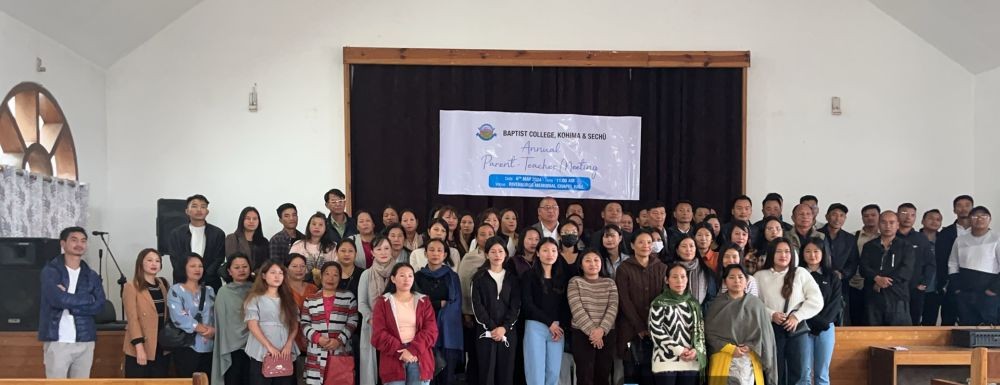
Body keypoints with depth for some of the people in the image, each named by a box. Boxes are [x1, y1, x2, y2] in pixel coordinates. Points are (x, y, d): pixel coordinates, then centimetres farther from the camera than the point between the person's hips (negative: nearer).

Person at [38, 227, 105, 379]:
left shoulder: (92, 276, 11)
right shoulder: (50, 271, -1)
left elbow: (99, 305, -2)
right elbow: (57, 299, -17)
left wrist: (68, 301, -10)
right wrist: (88, 299, -6)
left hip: (85, 341, 4)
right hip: (57, 341, -4)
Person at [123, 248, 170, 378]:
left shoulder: (162, 286, 13)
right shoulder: (131, 288, -5)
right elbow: (132, 319, -12)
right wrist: (139, 347, -18)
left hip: (161, 348, 6)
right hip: (141, 348, -5)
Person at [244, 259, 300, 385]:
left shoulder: (288, 299, 15)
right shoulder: (255, 298, 3)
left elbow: (295, 325, 9)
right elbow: (252, 325, -6)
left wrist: (288, 345, -8)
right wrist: (269, 347, -14)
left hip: (285, 354, 3)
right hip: (262, 354, -3)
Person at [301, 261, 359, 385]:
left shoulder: (348, 297, 7)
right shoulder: (310, 299, 10)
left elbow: (353, 322, 3)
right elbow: (304, 324, 7)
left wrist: (339, 340, -10)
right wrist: (317, 338, -9)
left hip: (342, 353, -1)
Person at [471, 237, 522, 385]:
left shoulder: (512, 278, 11)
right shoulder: (479, 277, 5)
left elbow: (516, 306, 3)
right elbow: (477, 306, -2)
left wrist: (504, 327, -11)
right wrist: (491, 328, -12)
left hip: (508, 332, 2)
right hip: (485, 331, -2)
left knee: (506, 373, 2)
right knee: (486, 373, -3)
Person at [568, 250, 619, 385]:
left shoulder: (609, 283, 10)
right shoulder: (575, 282, 2)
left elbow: (613, 308, -3)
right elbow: (577, 309, -9)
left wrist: (601, 329, -17)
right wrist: (592, 330, -17)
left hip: (606, 334, 3)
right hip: (582, 334, -3)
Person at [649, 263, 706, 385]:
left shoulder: (694, 303, 14)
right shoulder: (659, 303, -2)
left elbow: (700, 330, 12)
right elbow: (656, 331, -9)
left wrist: (695, 350, -6)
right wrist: (679, 350, -14)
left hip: (691, 362, 5)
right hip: (666, 361, -4)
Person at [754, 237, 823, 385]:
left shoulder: (801, 273, 7)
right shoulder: (760, 276, 7)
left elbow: (816, 300, 0)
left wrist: (797, 316, -9)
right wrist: (771, 315, -14)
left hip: (797, 328, 0)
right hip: (772, 329, 0)